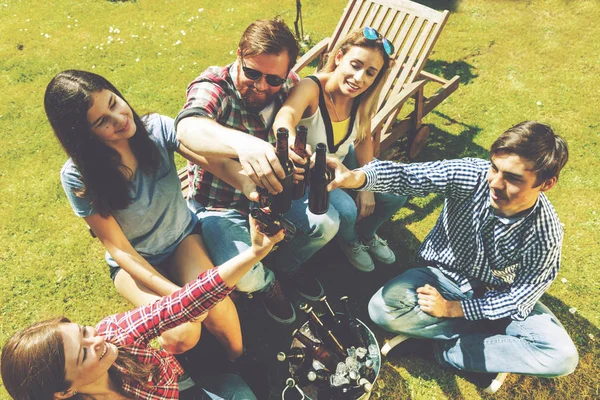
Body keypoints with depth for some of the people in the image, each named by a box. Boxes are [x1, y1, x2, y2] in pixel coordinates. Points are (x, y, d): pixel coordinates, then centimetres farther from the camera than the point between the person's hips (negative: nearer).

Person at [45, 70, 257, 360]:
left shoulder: (157, 128, -19)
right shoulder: (77, 177, -22)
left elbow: (218, 163, -29)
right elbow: (118, 248, -18)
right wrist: (174, 293, -27)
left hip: (183, 236, 2)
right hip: (135, 262, -1)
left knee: (217, 311, -25)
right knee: (182, 334, -24)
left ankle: (241, 360, 7)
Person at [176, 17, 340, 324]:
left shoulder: (289, 86, -9)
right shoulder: (213, 87, -26)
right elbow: (188, 127, -50)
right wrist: (243, 143, -70)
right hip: (219, 206, -4)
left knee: (327, 223, -12)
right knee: (245, 276, -26)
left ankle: (285, 265, 21)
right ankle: (267, 284, 15)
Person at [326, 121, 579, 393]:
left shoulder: (546, 236, -24)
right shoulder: (471, 174, -26)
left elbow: (519, 300, -15)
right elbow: (406, 176, -34)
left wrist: (452, 308, -19)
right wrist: (357, 177, -55)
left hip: (498, 295, 0)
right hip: (442, 275, 1)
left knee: (563, 357, -20)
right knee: (382, 308, -28)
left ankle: (449, 350, -10)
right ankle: (492, 340, -8)